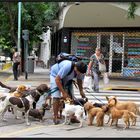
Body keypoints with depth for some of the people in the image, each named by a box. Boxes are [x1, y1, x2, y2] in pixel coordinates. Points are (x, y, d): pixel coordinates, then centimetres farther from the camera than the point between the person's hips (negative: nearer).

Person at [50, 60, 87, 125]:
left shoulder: (81, 70, -23)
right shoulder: (67, 67, -42)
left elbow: (79, 80, 1)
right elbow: (57, 79, -35)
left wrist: (81, 91, -9)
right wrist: (63, 93, -34)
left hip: (67, 78, 6)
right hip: (56, 75, -6)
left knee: (71, 96, -2)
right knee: (56, 97, -17)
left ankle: (72, 116, 3)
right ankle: (55, 117, -10)